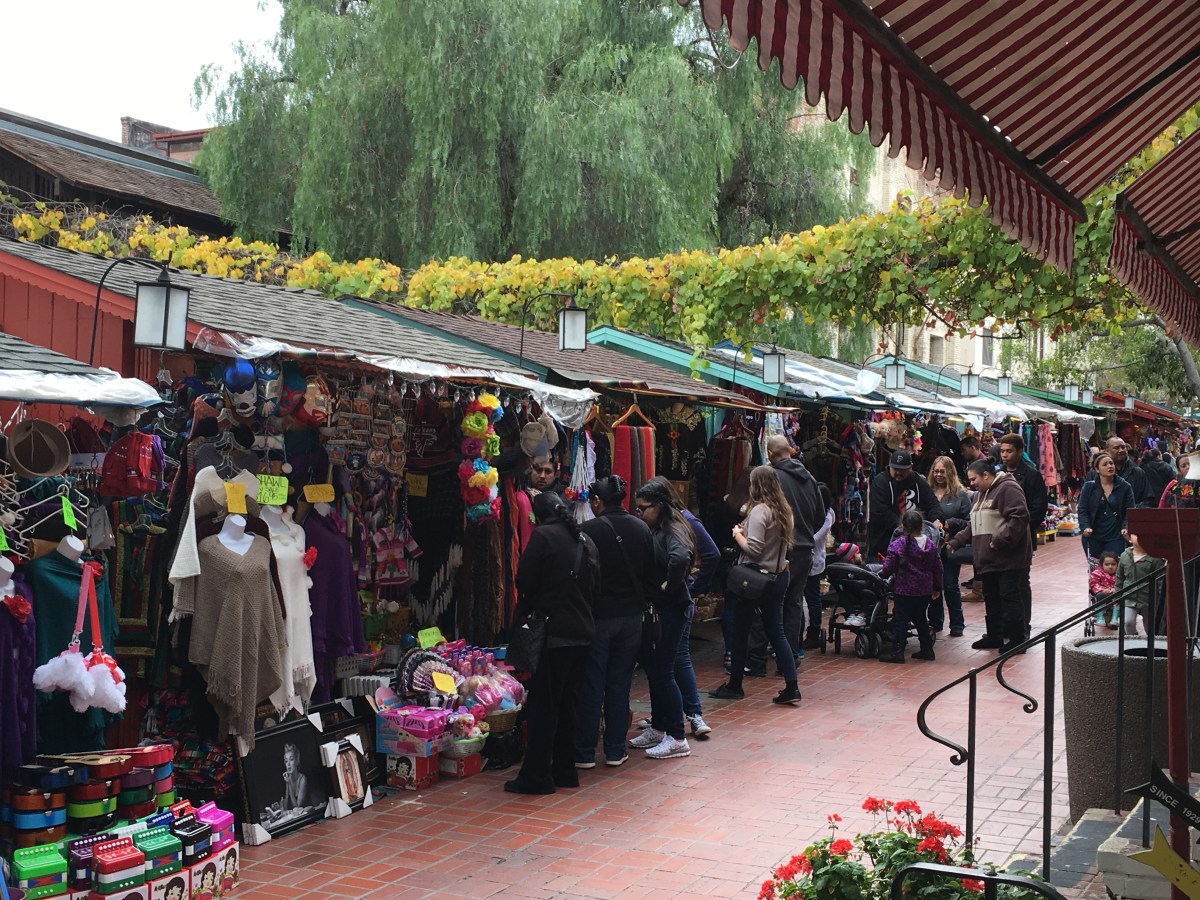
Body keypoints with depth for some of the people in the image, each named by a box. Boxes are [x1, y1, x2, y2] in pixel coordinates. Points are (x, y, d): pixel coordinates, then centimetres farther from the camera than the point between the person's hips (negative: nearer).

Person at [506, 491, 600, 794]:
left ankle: (536, 776, 1)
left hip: (553, 632, -7)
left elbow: (524, 581, -9)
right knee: (566, 701, 15)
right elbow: (596, 586, 17)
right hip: (582, 631, 7)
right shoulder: (586, 540, 12)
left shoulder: (543, 535, -10)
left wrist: (524, 612, 9)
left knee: (543, 704, -2)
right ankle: (565, 770, 21)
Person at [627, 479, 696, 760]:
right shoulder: (650, 531, 11)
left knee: (663, 672, -4)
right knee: (652, 668, 17)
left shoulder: (671, 531, -17)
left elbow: (681, 558, -38)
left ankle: (677, 739, 5)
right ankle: (658, 728, 30)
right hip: (653, 608, 9)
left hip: (670, 610, -9)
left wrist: (670, 585, -24)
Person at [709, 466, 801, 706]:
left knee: (740, 632, 6)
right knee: (776, 631, 10)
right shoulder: (783, 510, 9)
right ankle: (791, 687, 4)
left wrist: (738, 534, -6)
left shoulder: (759, 511, -17)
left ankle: (734, 685, 16)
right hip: (778, 576, 8)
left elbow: (753, 549, -24)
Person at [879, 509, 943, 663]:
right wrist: (937, 587, 19)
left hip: (903, 590, -5)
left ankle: (897, 652, -1)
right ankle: (927, 649, 23)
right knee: (920, 618, 19)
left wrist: (882, 574, 10)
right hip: (924, 591, 5)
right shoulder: (931, 545, 0)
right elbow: (938, 568, 7)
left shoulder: (897, 545, -14)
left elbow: (888, 568, -12)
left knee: (900, 620, 0)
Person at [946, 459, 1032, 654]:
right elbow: (972, 526, 26)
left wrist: (1000, 541, -24)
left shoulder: (1008, 489, -12)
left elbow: (1019, 517, -23)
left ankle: (1017, 639, 3)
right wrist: (955, 542, 15)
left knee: (1009, 596, -5)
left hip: (1008, 558, -10)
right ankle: (994, 635, 26)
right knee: (991, 597, 15)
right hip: (988, 560, 10)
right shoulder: (981, 494, 20)